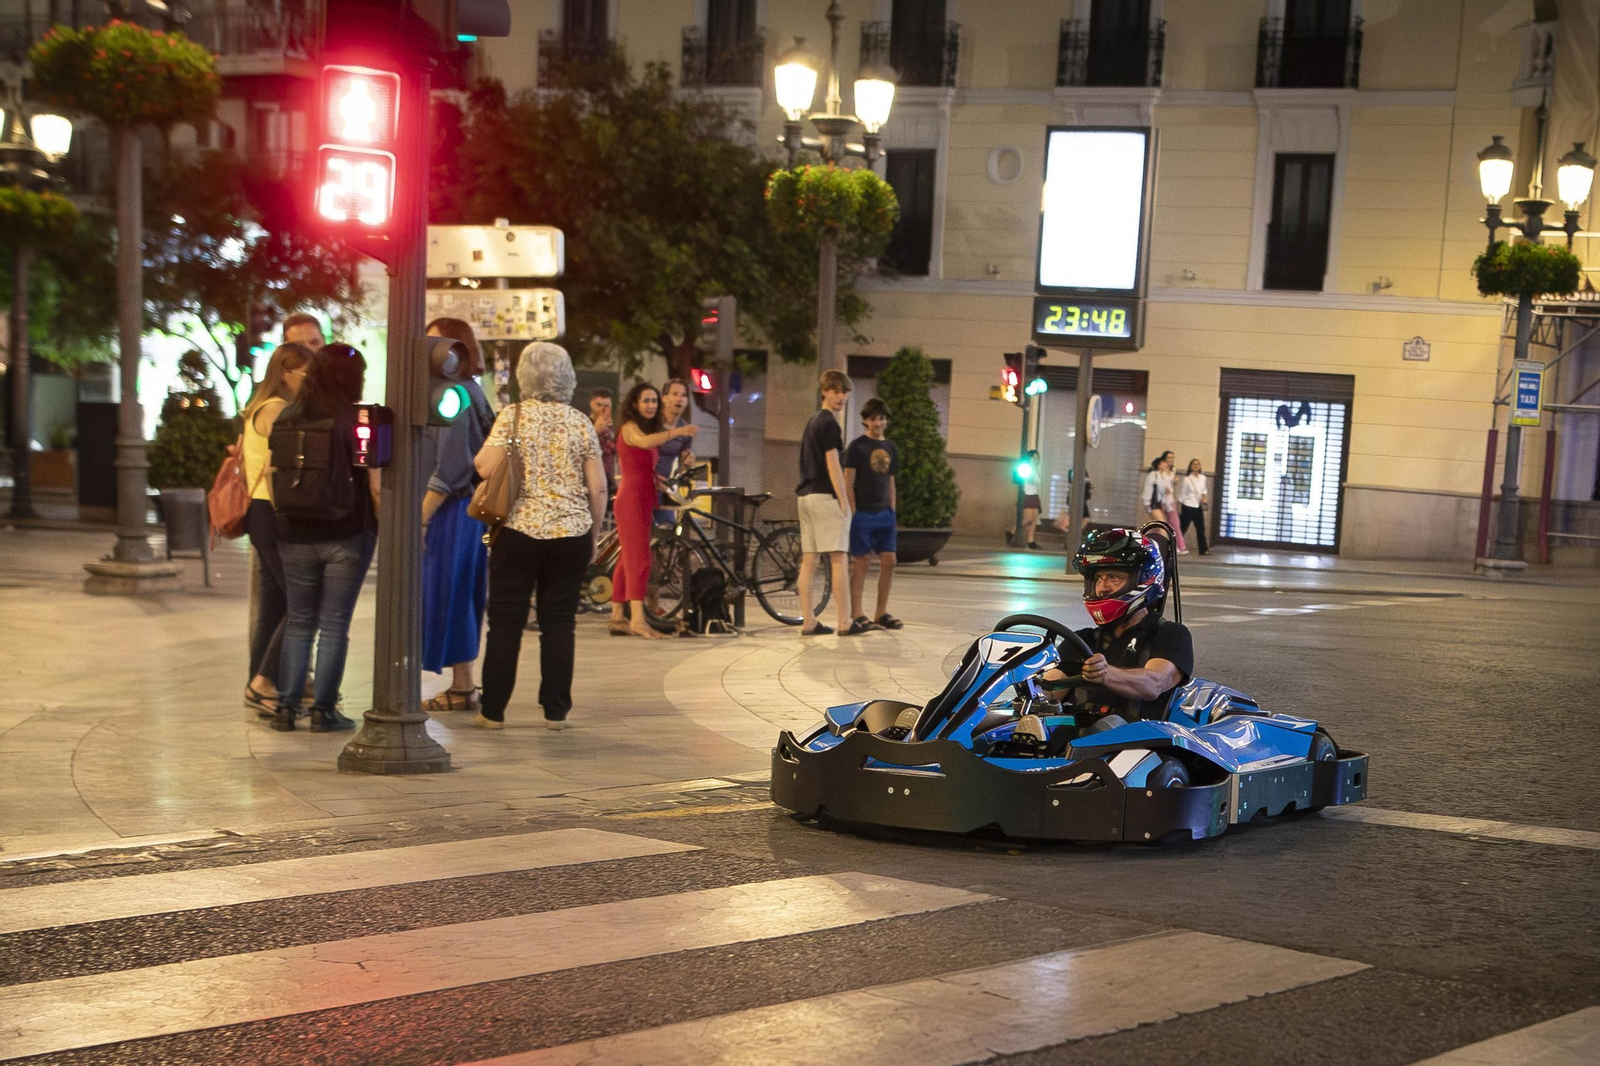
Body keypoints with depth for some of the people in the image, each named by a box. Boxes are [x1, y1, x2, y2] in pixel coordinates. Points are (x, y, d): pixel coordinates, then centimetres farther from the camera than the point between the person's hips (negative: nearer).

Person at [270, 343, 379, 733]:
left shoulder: (285, 420, 4)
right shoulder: (358, 421, -9)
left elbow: (275, 478, 8)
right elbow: (375, 483, -10)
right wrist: (386, 526, 0)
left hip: (296, 536, 4)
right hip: (347, 535, -3)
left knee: (299, 620, 15)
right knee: (334, 624, 4)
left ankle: (286, 706, 12)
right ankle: (323, 709, 5)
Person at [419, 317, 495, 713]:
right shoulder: (470, 391, 15)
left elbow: (449, 466, -20)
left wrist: (422, 517, -20)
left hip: (452, 510, -10)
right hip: (467, 507, 10)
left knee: (446, 595, -4)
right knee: (459, 597, 13)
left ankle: (461, 688, 1)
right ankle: (462, 685, 18)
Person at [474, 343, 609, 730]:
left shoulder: (512, 416, -2)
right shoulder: (580, 422, 4)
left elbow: (485, 468, -12)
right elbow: (598, 487, 2)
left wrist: (479, 454, 11)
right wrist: (593, 533, 13)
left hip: (519, 531, -1)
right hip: (571, 534, 1)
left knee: (506, 621, 5)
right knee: (559, 623, 7)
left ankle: (494, 710, 9)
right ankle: (555, 710, 9)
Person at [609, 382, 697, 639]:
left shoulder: (649, 428, 22)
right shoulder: (630, 427, -7)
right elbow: (645, 441, -31)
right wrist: (676, 432, -37)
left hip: (644, 500, 10)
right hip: (631, 499, -10)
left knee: (627, 560, 10)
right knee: (639, 559, -15)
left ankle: (617, 618, 13)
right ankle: (637, 619, -21)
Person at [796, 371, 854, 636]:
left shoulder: (813, 421, 20)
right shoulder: (829, 423, -9)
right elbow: (832, 464, -15)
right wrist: (844, 501, -14)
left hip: (805, 495, 9)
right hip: (825, 496, -9)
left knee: (809, 560, 5)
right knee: (838, 558, -7)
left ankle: (809, 622, 4)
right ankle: (844, 622, -8)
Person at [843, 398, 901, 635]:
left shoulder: (890, 448, 14)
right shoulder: (857, 446, -4)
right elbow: (848, 482, -7)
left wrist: (892, 512, 12)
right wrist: (853, 513, -12)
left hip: (884, 514, 6)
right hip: (863, 513, -6)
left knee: (888, 561, 3)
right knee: (861, 562, -4)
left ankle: (881, 614, 12)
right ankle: (856, 615, 0)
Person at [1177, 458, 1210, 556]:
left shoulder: (1202, 478, 5)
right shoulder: (1186, 478, -9)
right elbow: (1182, 493, -6)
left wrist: (1204, 496, -3)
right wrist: (1179, 508, -6)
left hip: (1198, 507, 5)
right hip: (1188, 507, -5)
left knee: (1201, 529, 6)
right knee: (1182, 528, 0)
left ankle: (1203, 549, 10)